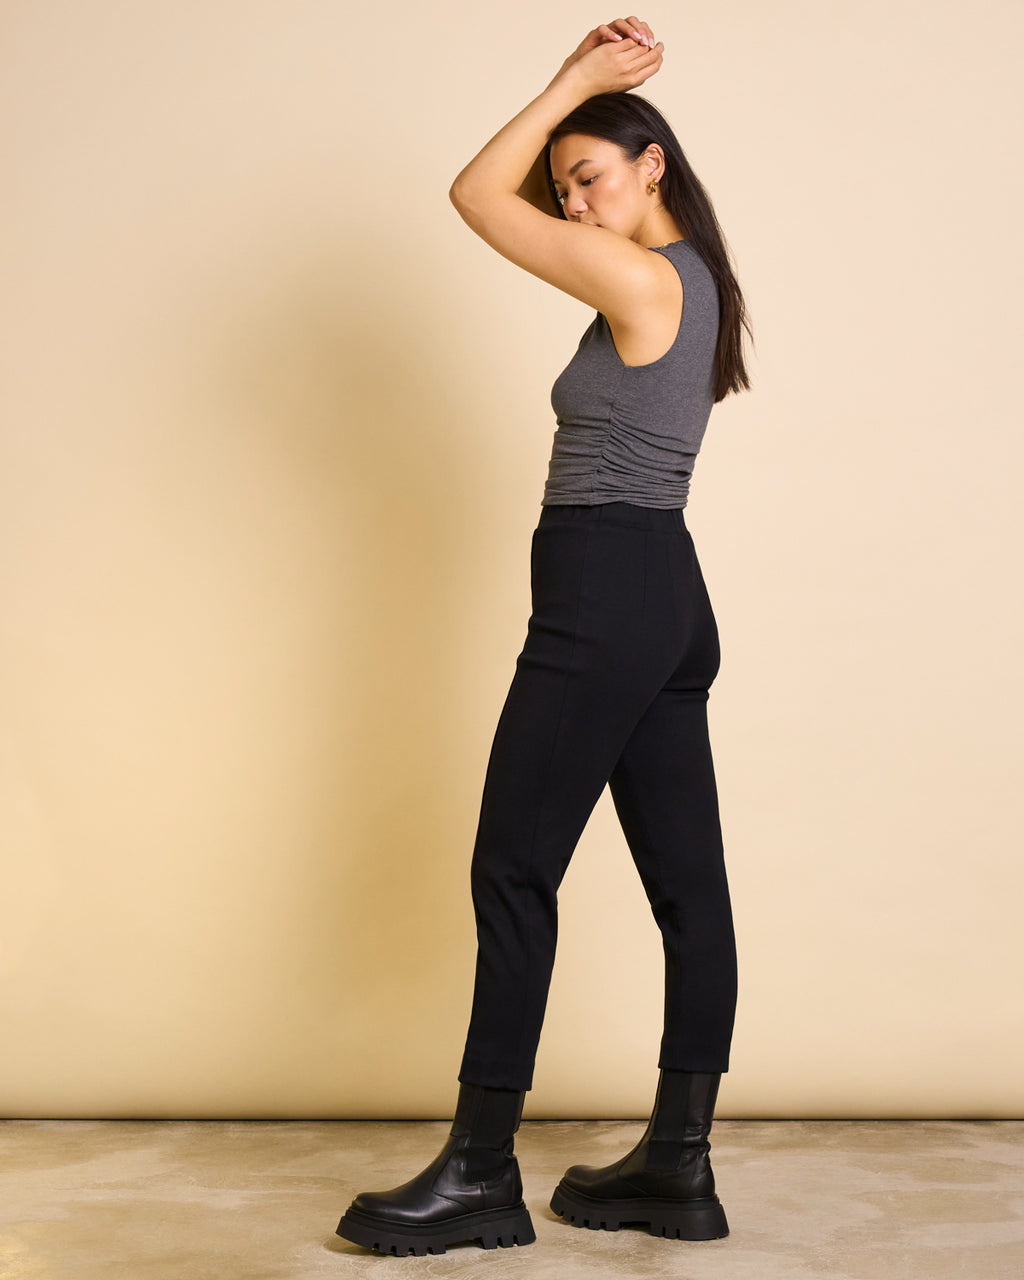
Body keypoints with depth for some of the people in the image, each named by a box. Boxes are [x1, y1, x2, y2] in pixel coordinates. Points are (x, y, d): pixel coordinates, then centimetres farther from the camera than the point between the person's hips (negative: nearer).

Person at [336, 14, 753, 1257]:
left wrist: (582, 81, 1)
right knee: (686, 877, 7)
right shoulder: (694, 277, 16)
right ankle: (679, 1165, 14)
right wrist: (583, 88, 14)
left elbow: (475, 193, -6)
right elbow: (521, 195, 25)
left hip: (604, 596, -10)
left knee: (514, 871, -5)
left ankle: (480, 1173, 1)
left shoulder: (640, 277, -11)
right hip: (671, 602, 10)